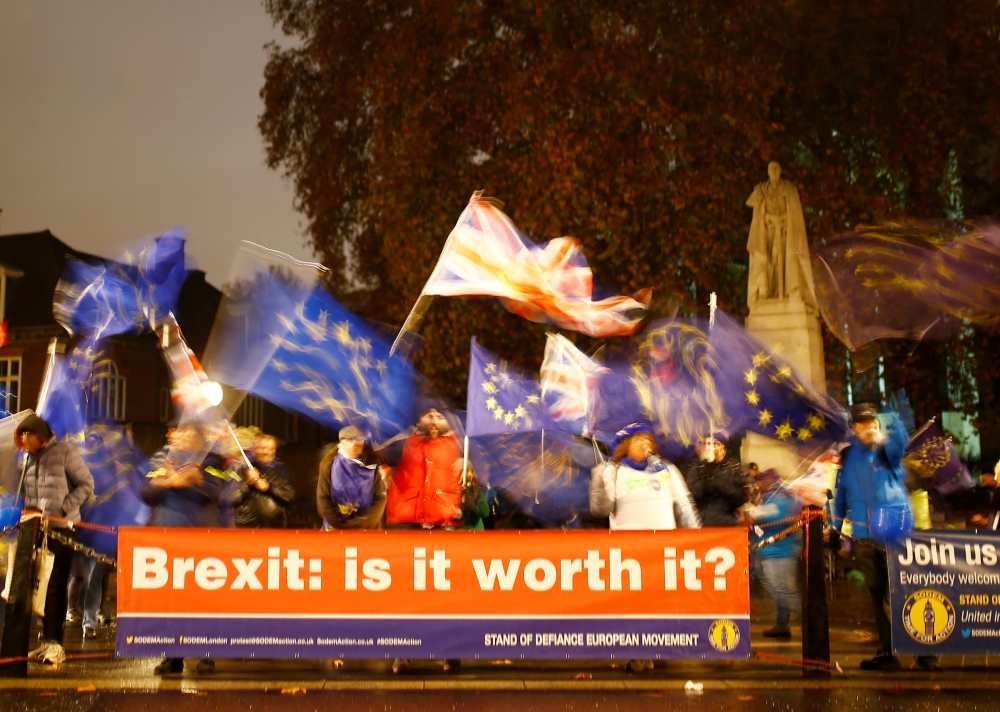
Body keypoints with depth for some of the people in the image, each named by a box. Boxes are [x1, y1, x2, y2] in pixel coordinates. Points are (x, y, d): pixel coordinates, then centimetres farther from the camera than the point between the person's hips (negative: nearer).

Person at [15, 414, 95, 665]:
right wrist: (27, 509, 4)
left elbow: (86, 484, -6)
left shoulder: (65, 452, -6)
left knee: (56, 586, -7)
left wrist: (63, 509, -13)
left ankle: (54, 641, -4)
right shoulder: (28, 457, 12)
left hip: (62, 528, -6)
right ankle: (46, 639, 17)